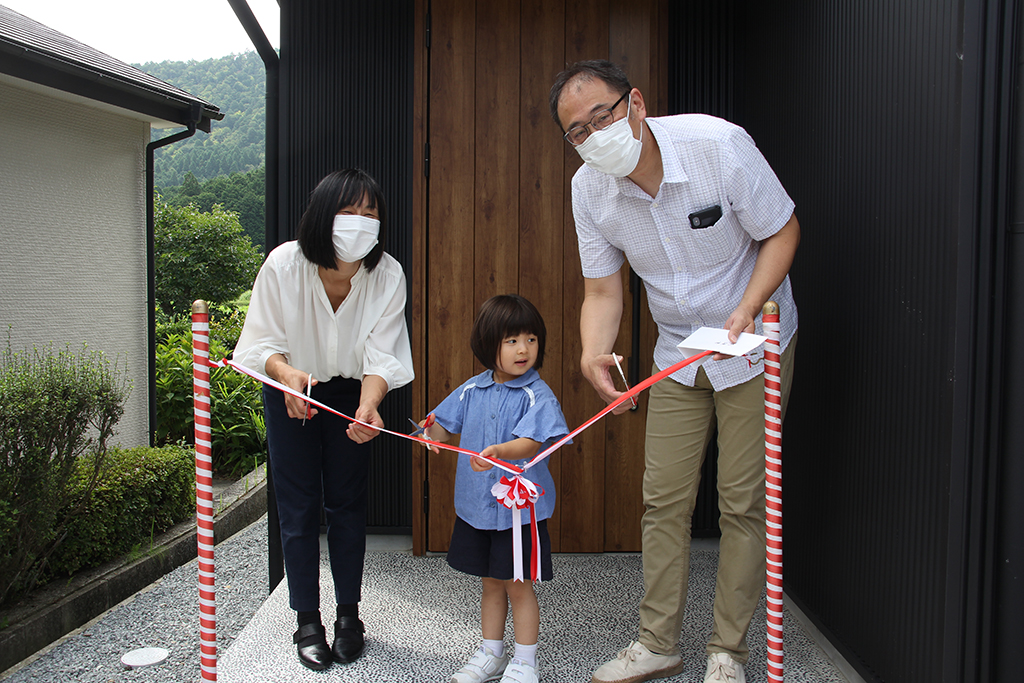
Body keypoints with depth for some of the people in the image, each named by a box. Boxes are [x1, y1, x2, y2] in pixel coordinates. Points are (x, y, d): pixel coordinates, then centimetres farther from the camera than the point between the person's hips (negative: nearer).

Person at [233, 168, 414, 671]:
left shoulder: (387, 275, -24)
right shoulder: (284, 264, -26)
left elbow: (381, 355, -23)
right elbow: (264, 341, -15)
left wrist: (368, 407, -42)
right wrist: (287, 373, -37)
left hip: (349, 392, 1)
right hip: (289, 389, 0)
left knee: (347, 503, 6)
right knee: (298, 507, 2)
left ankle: (349, 614, 23)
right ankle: (307, 620, 18)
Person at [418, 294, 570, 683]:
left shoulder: (537, 395, -12)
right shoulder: (472, 390, 3)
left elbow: (531, 445, -25)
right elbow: (444, 426, 9)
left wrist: (498, 452, -44)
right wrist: (430, 431, -15)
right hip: (476, 505, 5)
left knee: (518, 585, 6)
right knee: (491, 583, 19)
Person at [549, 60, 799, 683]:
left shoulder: (719, 144, -23)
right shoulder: (589, 189, -11)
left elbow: (782, 231, -12)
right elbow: (602, 290, -7)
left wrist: (747, 310, -27)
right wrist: (594, 353, -27)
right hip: (677, 353, 4)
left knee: (743, 502, 0)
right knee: (663, 498, 5)